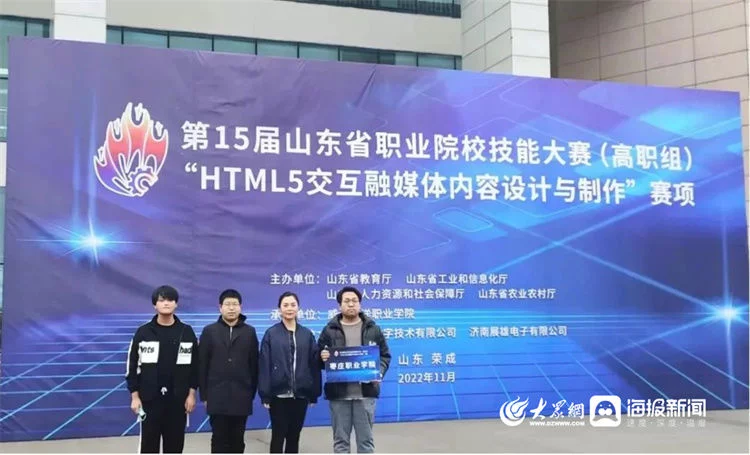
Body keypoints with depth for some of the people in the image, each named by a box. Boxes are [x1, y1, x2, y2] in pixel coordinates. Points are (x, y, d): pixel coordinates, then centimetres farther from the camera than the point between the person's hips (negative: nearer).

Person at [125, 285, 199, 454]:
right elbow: (132, 366, 1)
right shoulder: (143, 332, -2)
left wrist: (191, 394, -1)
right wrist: (134, 396, -3)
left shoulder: (187, 332, 1)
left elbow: (195, 365, 4)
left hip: (178, 399, 1)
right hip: (149, 399, -1)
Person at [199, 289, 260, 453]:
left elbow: (254, 365, 4)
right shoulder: (209, 331, 4)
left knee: (237, 440, 8)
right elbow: (202, 366, 2)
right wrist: (204, 395, -1)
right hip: (217, 398, -1)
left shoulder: (250, 332, 5)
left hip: (241, 397, 1)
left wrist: (252, 393, 2)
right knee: (219, 439, 4)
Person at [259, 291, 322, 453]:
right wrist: (265, 395, -9)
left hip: (301, 394, 3)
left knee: (294, 436, 12)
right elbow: (264, 366, -4)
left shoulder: (307, 334, 6)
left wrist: (314, 393, 2)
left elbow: (314, 364, 5)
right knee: (278, 436, 3)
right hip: (278, 394, -3)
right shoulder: (271, 334, -1)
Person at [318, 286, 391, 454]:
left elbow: (385, 355, 10)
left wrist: (379, 372, -9)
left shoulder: (372, 329, 7)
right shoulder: (330, 330, 5)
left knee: (366, 440, 7)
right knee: (340, 440, 8)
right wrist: (322, 358, -15)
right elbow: (319, 357, 8)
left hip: (365, 393, 0)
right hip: (338, 394, 0)